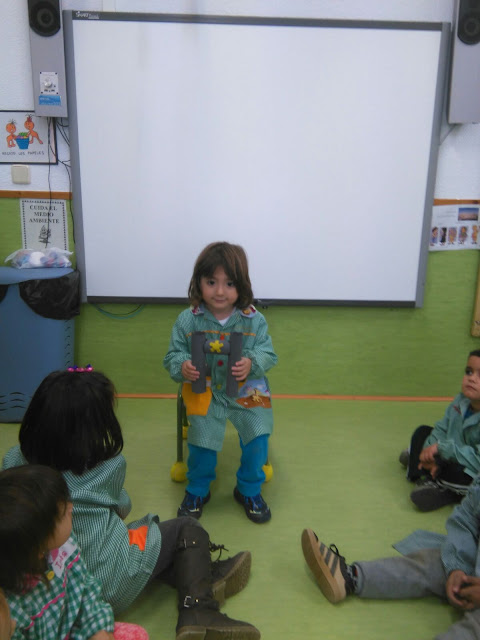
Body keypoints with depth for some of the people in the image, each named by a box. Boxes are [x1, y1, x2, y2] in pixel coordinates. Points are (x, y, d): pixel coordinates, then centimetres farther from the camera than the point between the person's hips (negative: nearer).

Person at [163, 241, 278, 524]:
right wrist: (182, 366, -21)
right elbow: (173, 355, 2)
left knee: (258, 435, -10)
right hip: (204, 392, 0)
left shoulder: (254, 320, -6)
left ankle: (249, 490, 20)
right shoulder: (188, 320, -6)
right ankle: (198, 491, 22)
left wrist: (252, 363, -24)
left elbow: (268, 354, -2)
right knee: (203, 439, -10)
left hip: (246, 391, 1)